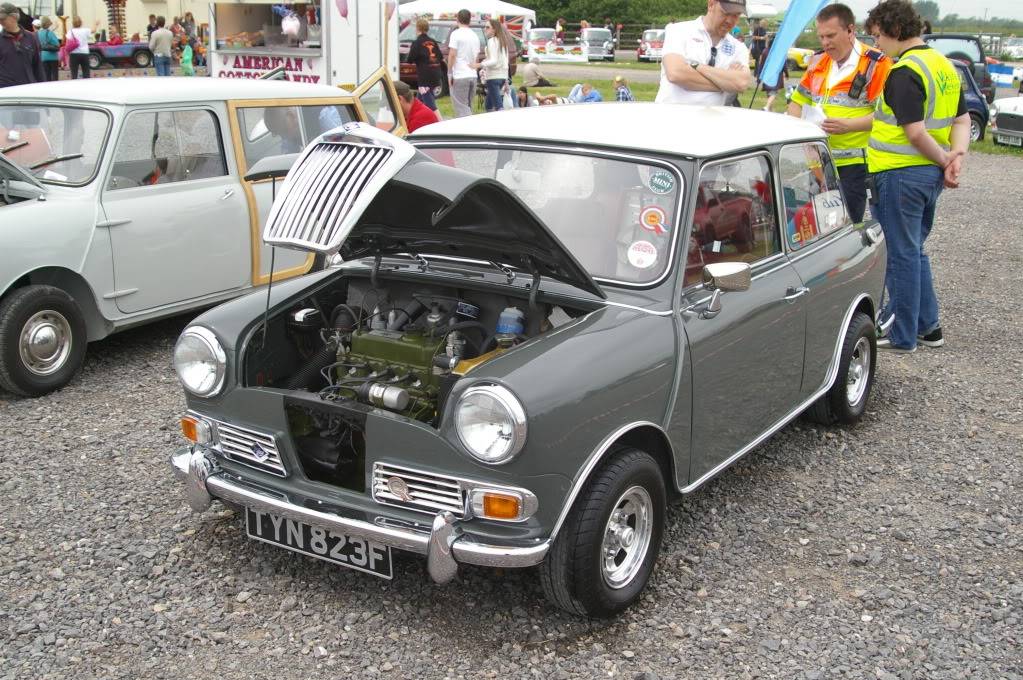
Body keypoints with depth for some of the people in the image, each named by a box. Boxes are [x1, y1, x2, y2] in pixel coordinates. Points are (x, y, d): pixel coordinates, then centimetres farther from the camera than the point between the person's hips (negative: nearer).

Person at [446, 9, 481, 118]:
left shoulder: (456, 34, -8)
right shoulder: (475, 36, 14)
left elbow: (452, 55, -13)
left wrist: (449, 73, -8)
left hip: (460, 76, -7)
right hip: (473, 75, 7)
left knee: (461, 108, -8)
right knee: (468, 107, 15)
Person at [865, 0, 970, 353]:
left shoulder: (904, 72, -18)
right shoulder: (945, 65, 11)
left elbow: (915, 131, -22)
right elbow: (963, 120, 12)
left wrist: (943, 160, -8)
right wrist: (957, 156, -2)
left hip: (900, 174, -9)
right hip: (930, 174, 9)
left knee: (900, 255, 2)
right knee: (914, 251, 20)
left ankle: (902, 336, 11)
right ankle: (928, 326, 27)